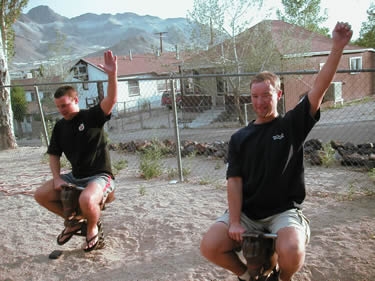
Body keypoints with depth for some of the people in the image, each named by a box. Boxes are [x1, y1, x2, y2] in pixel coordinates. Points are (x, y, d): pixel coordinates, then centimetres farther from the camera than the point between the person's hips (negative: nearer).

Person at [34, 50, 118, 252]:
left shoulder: (92, 116, -9)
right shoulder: (60, 127, 7)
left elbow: (111, 100, -27)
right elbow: (54, 155, 13)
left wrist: (112, 75, -42)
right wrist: (57, 178, -2)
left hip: (99, 176, -7)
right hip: (75, 176, 7)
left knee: (86, 200, -36)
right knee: (41, 195, 0)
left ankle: (93, 226, 1)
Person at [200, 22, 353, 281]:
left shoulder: (293, 124, 1)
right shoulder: (239, 138, 5)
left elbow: (319, 89, -12)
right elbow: (234, 181, -2)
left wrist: (338, 47, -22)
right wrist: (234, 222, -14)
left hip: (284, 211, -2)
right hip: (247, 212, 2)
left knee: (292, 252, -32)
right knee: (209, 247, -18)